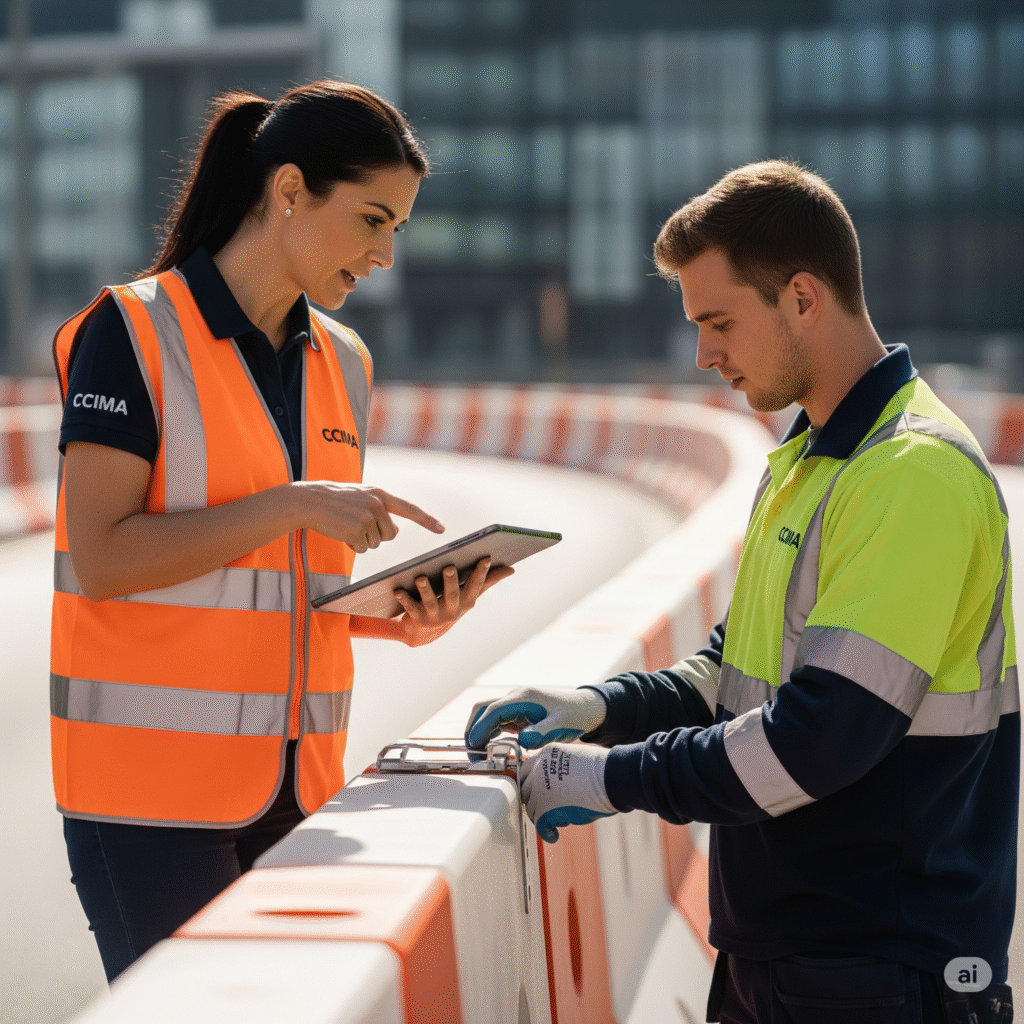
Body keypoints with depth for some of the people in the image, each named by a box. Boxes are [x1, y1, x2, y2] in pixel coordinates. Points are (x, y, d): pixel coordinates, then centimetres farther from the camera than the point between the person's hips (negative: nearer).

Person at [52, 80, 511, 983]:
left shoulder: (343, 364, 13)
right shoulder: (135, 333, -7)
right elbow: (101, 558, -15)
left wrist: (399, 618, -1)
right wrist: (293, 504, -19)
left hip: (297, 781, 6)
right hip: (153, 781, -6)